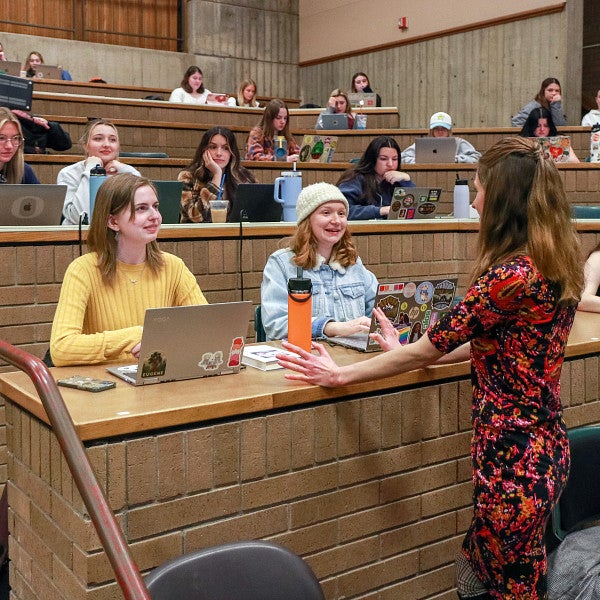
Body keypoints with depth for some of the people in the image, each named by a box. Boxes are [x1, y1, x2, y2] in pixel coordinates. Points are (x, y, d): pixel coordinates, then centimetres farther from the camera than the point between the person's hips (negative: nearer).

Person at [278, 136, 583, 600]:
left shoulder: (511, 275, -24)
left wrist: (340, 375, -8)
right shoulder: (557, 264, 5)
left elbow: (425, 352, -18)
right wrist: (408, 354, 17)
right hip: (544, 445, 8)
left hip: (514, 454, -8)